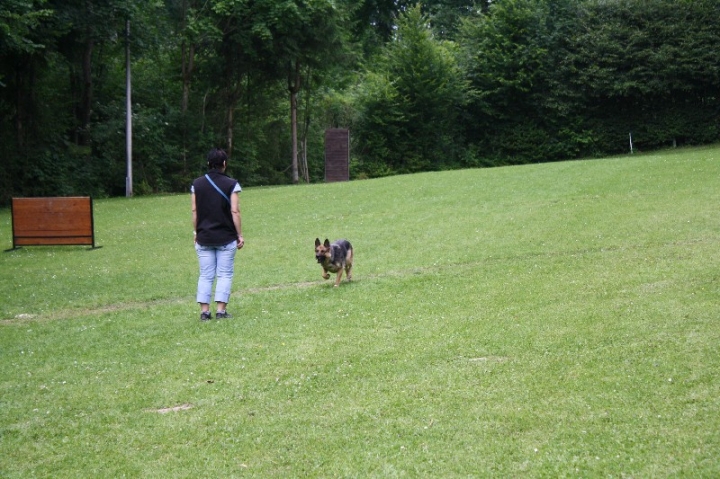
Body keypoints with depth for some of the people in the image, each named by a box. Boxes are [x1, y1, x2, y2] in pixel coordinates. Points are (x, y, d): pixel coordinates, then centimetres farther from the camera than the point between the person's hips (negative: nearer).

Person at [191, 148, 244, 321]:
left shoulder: (197, 184, 3)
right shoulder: (231, 184, -7)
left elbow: (195, 211, 4)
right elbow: (235, 211, -8)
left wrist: (196, 233, 14)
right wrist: (240, 235, -2)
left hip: (204, 237, 3)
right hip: (226, 238, -3)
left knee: (205, 275, 7)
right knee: (225, 274, 4)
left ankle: (204, 311, 3)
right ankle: (221, 310, -2)